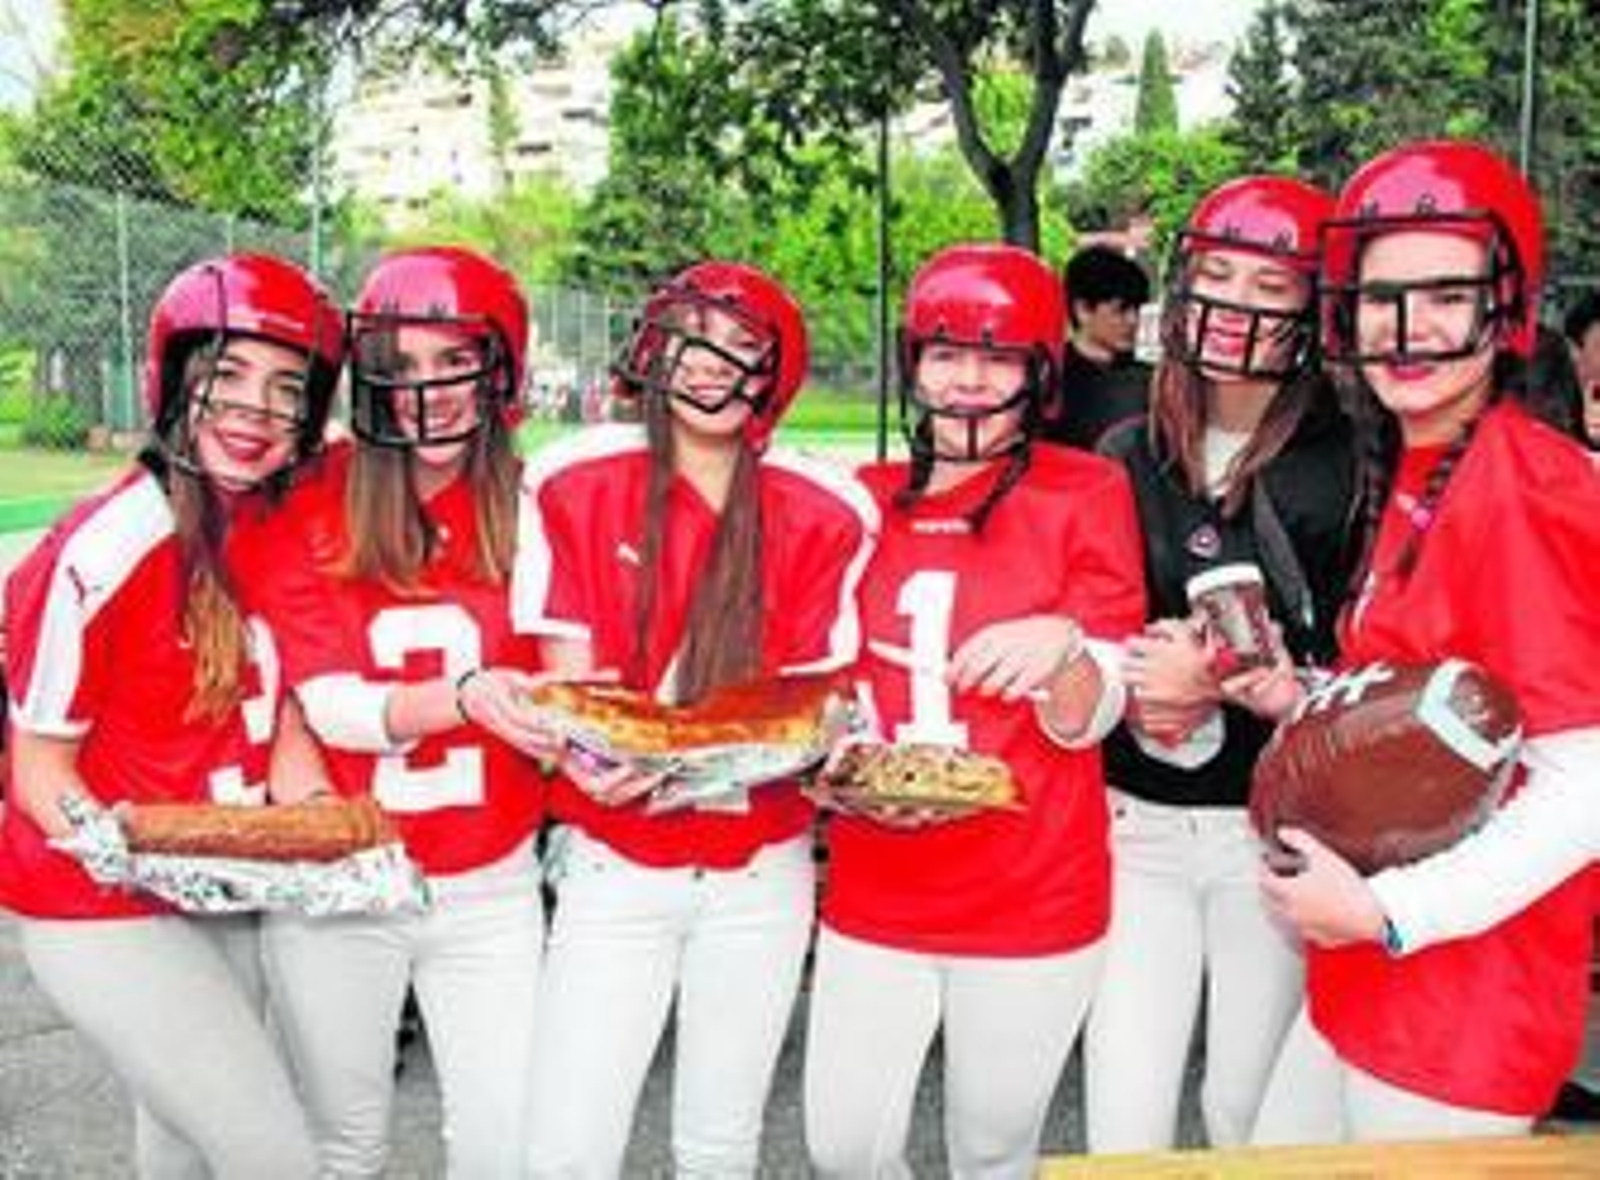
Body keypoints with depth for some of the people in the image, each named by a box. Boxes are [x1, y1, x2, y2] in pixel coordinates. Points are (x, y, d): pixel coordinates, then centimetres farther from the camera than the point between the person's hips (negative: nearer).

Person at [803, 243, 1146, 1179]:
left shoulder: (1086, 494, -5)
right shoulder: (868, 502, 5)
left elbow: (1083, 725, -7)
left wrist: (1063, 648, -27)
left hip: (1032, 900, -3)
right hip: (876, 889, 3)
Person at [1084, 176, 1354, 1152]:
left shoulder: (1345, 468, -5)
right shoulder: (1130, 456, 7)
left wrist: (1225, 683, -16)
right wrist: (1133, 687, -6)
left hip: (1277, 832, -2)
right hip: (1137, 823, 3)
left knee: (1250, 1115, 10)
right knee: (1123, 1125, 4)